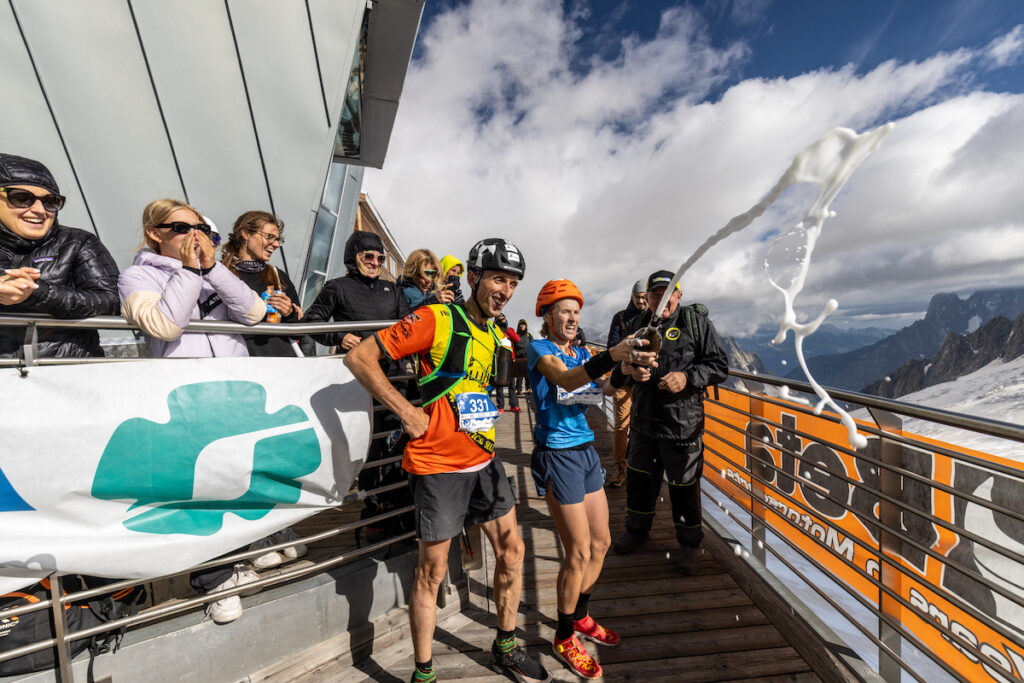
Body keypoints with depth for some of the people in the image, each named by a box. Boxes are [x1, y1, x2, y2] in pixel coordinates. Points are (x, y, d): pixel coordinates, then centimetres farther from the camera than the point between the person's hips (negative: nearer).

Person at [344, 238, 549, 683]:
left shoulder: (498, 336, 9)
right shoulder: (437, 319, -14)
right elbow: (359, 358, -16)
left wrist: (486, 419, 9)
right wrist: (409, 414, -18)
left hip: (483, 459, 8)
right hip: (438, 464, -7)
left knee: (511, 549, 15)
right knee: (432, 570, 8)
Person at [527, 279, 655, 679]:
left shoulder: (583, 353, 11)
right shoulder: (539, 349, -10)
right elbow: (566, 379, -30)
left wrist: (634, 368, -25)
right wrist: (612, 356, -44)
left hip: (586, 451, 7)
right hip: (557, 455, -7)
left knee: (601, 542, 15)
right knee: (579, 552, 0)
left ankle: (580, 617, 39)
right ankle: (564, 638, 24)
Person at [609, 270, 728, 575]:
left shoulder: (696, 322, -3)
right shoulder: (635, 326, 8)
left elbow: (719, 365, -4)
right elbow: (616, 370, 13)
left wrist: (687, 377, -19)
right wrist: (628, 370, -11)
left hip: (683, 423, -4)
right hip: (643, 420, 4)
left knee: (684, 486, 7)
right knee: (639, 478, 16)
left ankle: (689, 544, 30)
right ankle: (637, 529, 40)